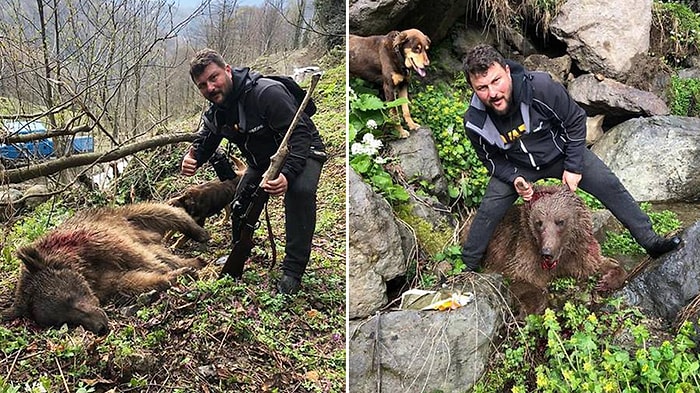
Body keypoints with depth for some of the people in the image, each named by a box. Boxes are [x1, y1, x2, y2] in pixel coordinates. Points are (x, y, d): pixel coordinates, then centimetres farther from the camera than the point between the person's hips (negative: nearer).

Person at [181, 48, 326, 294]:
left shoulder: (267, 93, -32)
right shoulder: (215, 112, -6)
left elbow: (299, 134, -35)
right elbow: (203, 143, 0)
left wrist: (287, 174, -50)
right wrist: (191, 160, -26)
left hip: (302, 152, -7)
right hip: (262, 161, 8)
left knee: (300, 191, -35)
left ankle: (292, 270, -26)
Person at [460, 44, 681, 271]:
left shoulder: (540, 87, -33)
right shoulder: (475, 124, -27)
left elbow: (575, 120, -14)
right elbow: (491, 159, -5)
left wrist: (573, 167, -13)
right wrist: (514, 179, -23)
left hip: (561, 152, 0)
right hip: (516, 167, 0)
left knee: (609, 185, -7)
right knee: (487, 212, -13)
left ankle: (651, 242, 9)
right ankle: (467, 268, 6)